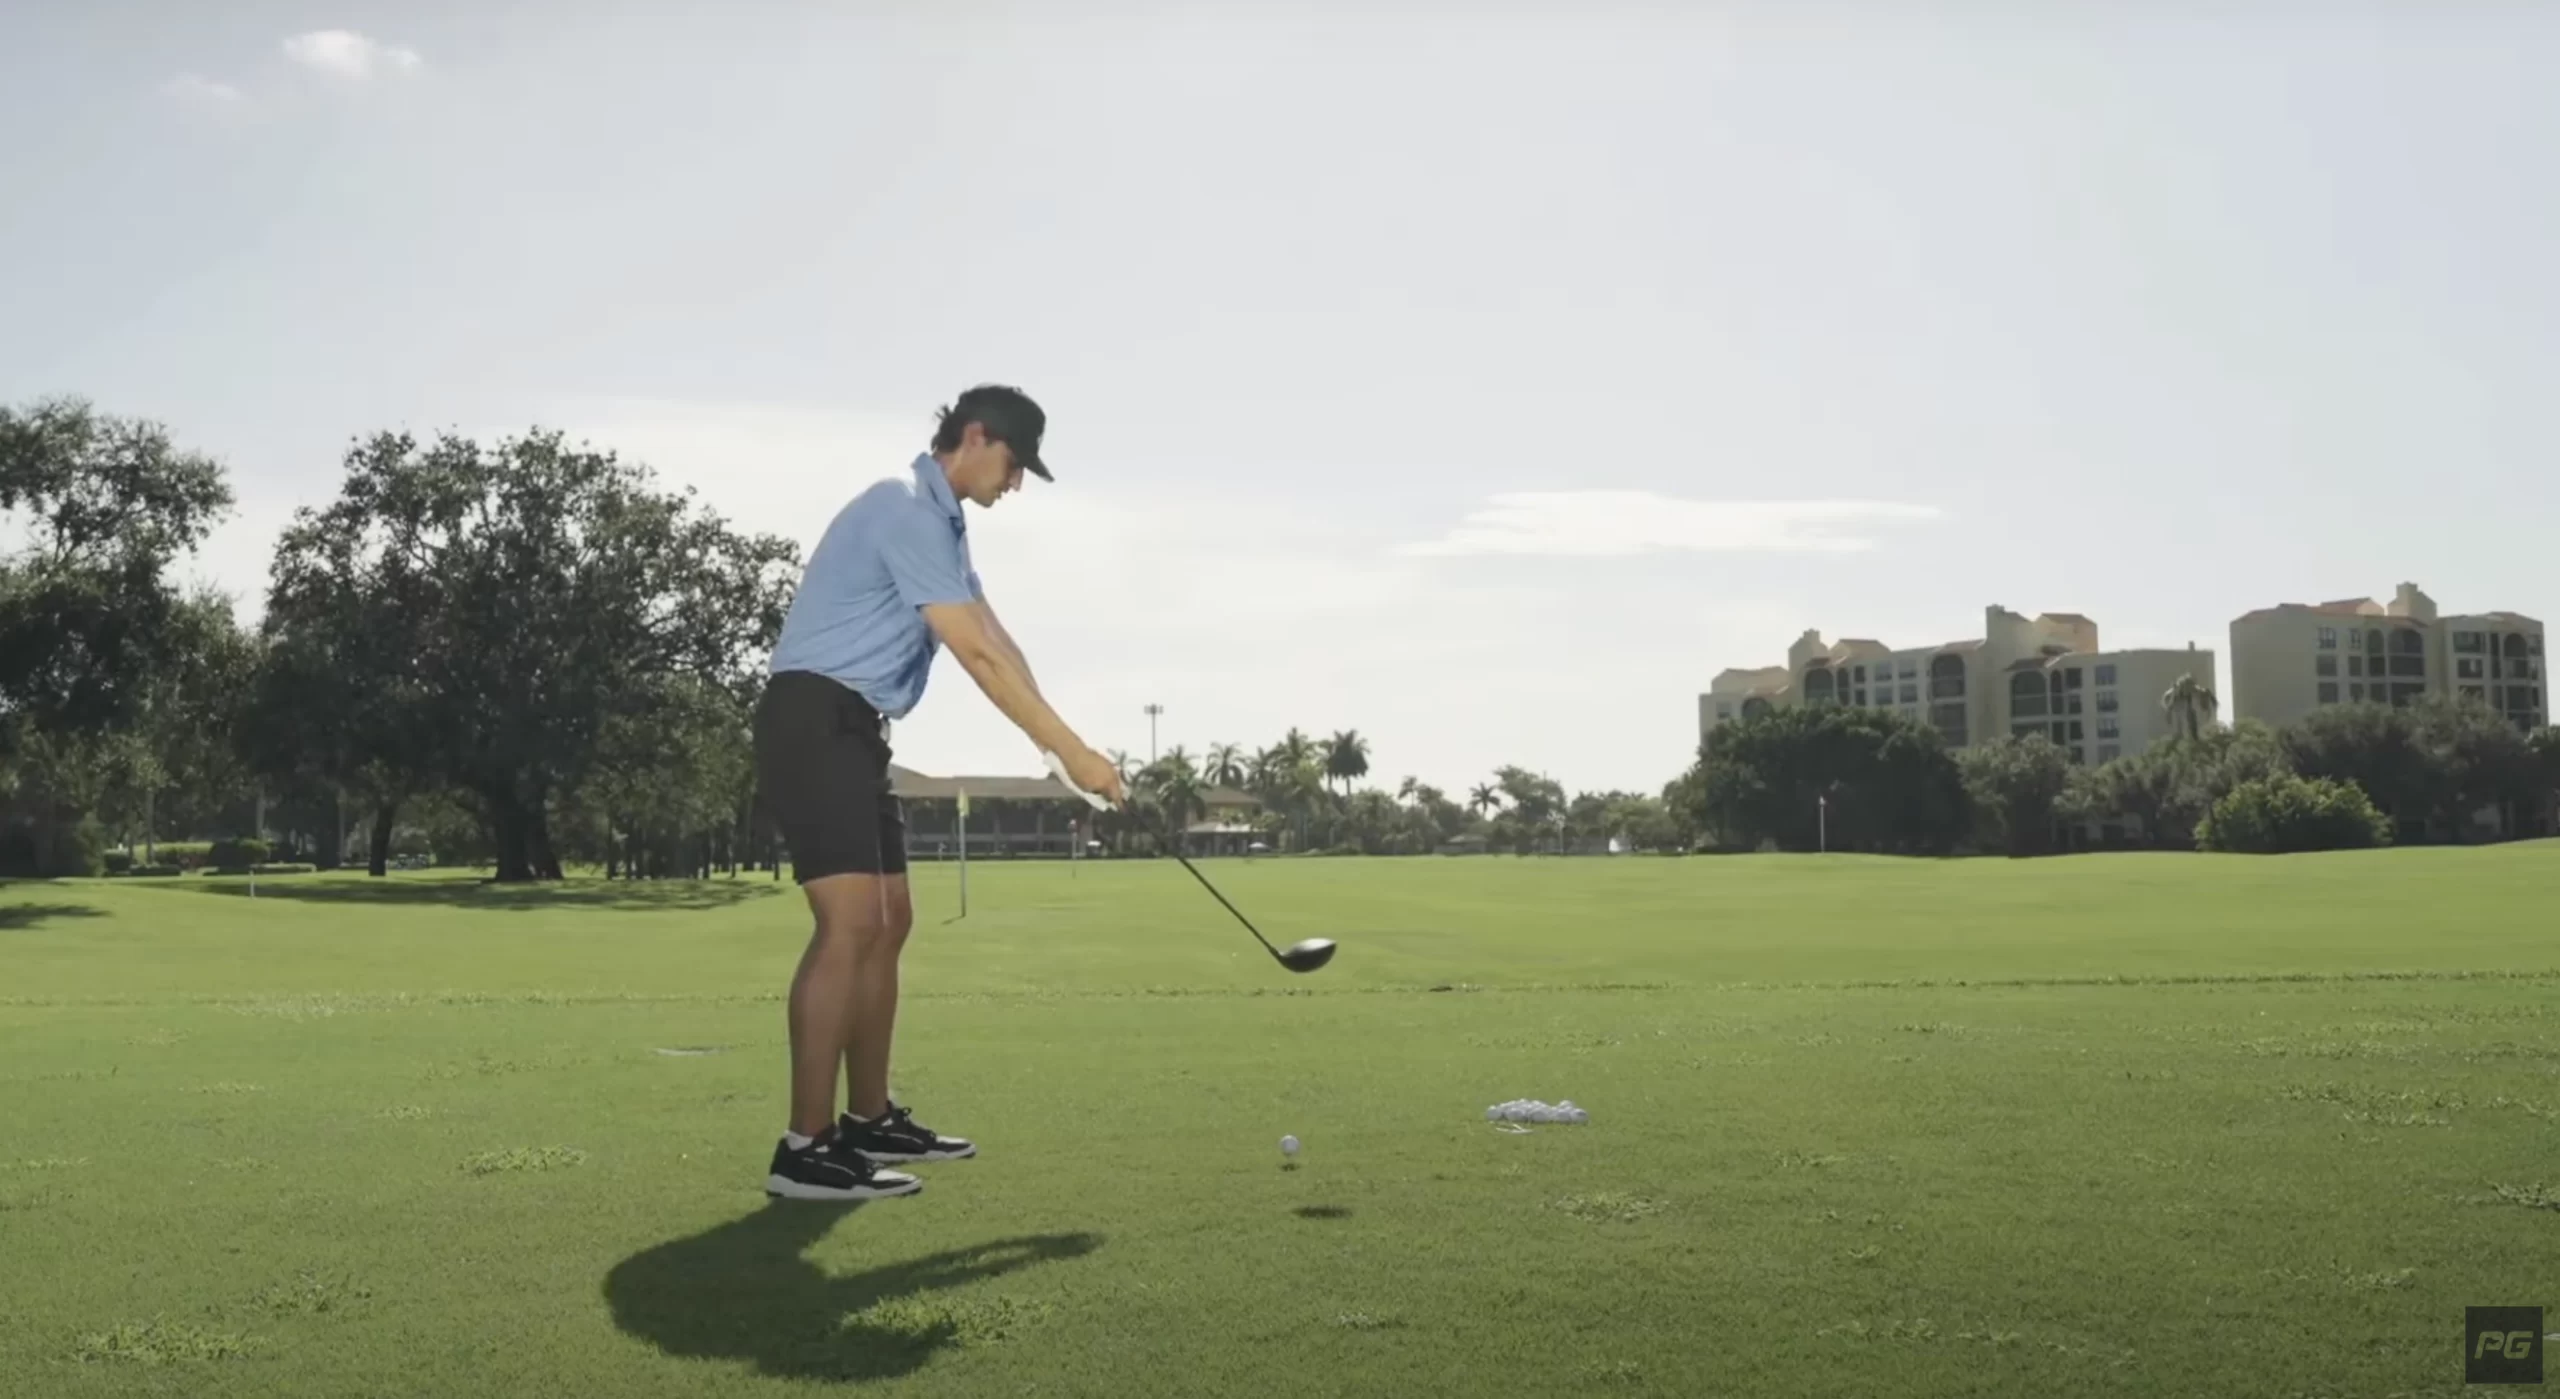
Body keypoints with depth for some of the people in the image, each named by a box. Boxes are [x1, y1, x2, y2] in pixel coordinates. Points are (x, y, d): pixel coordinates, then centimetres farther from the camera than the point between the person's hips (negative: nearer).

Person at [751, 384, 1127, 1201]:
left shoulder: (941, 521, 19)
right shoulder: (907, 510, -15)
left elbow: (997, 642, 16)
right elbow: (977, 657, -20)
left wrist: (1055, 741, 4)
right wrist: (1071, 750, -17)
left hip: (853, 730, 11)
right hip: (813, 724, -11)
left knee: (888, 923, 13)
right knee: (851, 923, -18)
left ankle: (869, 1121, 21)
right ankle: (805, 1149, -17)